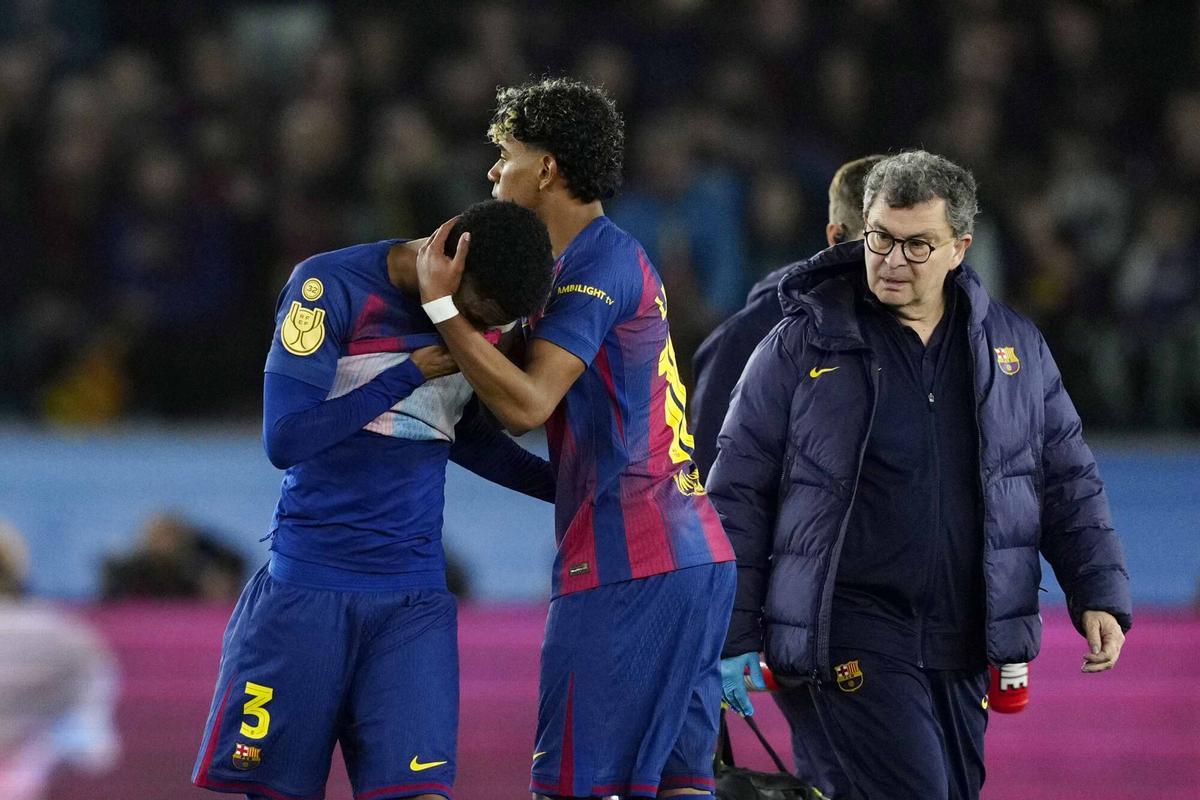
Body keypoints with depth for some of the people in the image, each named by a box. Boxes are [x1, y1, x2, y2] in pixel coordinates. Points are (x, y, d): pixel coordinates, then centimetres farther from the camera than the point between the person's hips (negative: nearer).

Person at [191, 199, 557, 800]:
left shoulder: (480, 316, 6)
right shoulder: (329, 286, -11)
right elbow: (285, 440, -17)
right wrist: (409, 374, -15)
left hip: (416, 602, 3)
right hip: (309, 587, -3)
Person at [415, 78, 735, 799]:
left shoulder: (598, 265, -10)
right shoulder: (617, 256, 21)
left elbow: (526, 405, -19)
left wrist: (442, 305, -15)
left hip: (628, 565, -10)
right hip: (699, 555, 10)